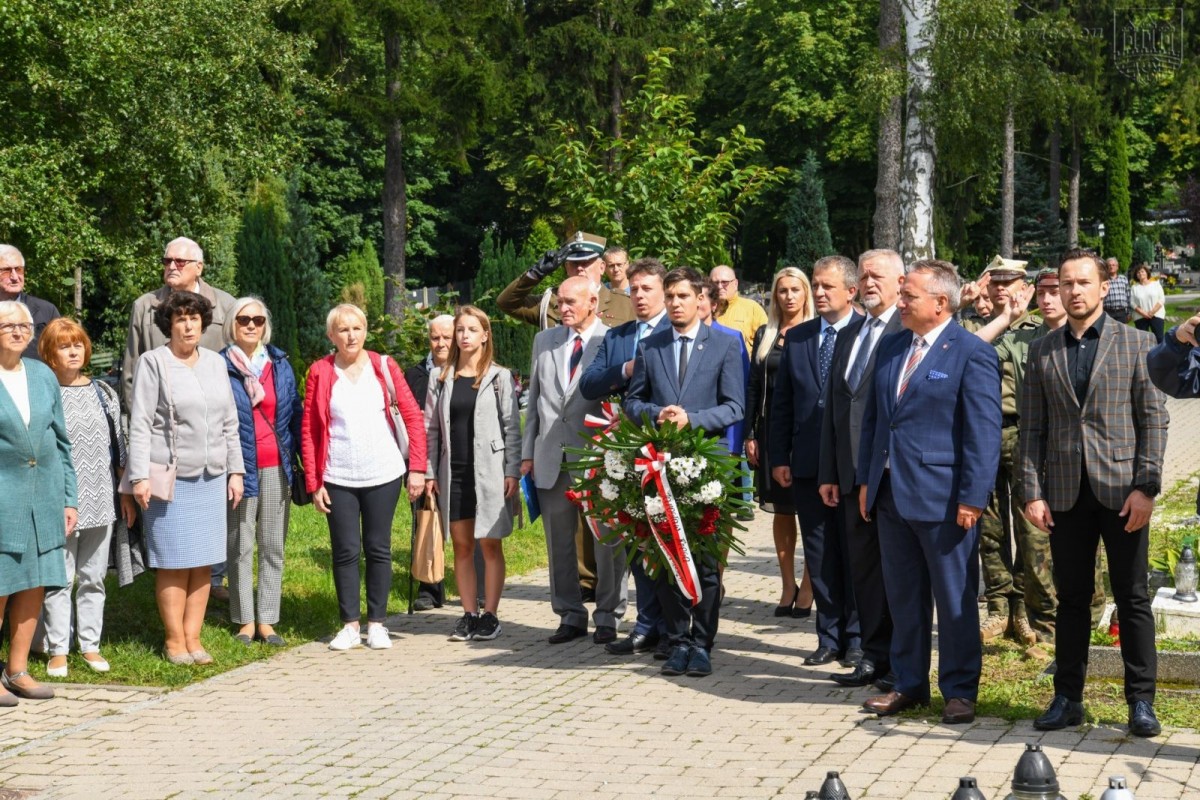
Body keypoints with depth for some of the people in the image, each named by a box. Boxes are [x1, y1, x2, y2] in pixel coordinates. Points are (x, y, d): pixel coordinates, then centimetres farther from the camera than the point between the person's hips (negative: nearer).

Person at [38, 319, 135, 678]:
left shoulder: (102, 392, 9)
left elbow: (118, 443, 13)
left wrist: (126, 493, 13)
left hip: (100, 502, 4)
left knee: (93, 578, 10)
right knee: (59, 578, -2)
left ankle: (90, 645, 18)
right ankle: (57, 650, 5)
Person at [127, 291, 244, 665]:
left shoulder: (215, 363, 12)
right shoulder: (153, 363, -3)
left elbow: (229, 423, 16)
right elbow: (139, 425, -7)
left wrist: (235, 470, 11)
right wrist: (140, 476, -13)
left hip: (211, 478, 5)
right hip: (170, 478, -5)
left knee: (204, 562, 5)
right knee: (174, 562, -2)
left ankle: (192, 637, 13)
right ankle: (174, 640, 7)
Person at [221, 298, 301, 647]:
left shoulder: (279, 364, 9)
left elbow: (296, 414, 11)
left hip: (276, 467, 3)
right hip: (240, 467, -3)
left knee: (273, 546, 4)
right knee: (240, 547, 2)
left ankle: (267, 620, 9)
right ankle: (245, 621, 9)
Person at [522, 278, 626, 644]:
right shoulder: (544, 341, 12)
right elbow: (534, 400, 15)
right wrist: (528, 452, 10)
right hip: (551, 458, 5)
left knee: (606, 541, 3)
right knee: (559, 542, 10)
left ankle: (608, 616, 14)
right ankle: (570, 615, 20)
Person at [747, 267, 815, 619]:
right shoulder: (764, 334, 10)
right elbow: (753, 386, 9)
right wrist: (750, 434, 3)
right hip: (772, 428, 4)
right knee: (781, 509, 9)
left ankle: (807, 587, 8)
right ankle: (788, 586, 16)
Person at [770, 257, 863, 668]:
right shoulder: (796, 338, 10)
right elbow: (781, 403, 12)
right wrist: (779, 456, 5)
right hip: (808, 464, 4)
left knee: (855, 555, 4)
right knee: (820, 557, 9)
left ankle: (857, 638, 14)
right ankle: (829, 637, 18)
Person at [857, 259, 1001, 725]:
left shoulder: (972, 354, -10)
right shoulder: (890, 348, 12)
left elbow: (984, 433, -13)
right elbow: (873, 417, 17)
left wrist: (972, 498, -16)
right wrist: (866, 479, 12)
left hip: (944, 497, -7)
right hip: (891, 494, 7)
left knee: (954, 599, 4)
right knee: (903, 596, 14)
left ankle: (959, 691, 14)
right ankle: (909, 683, 25)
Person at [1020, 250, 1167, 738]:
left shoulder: (1135, 344, 2)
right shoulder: (1042, 352, 10)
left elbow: (1154, 419, -1)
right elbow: (1032, 427, 8)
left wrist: (1146, 487, -10)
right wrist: (1033, 492, -1)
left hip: (1121, 490, -2)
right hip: (1065, 492, 2)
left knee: (1132, 597, 2)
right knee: (1071, 598, 8)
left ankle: (1141, 701, 9)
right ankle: (1067, 698, 15)